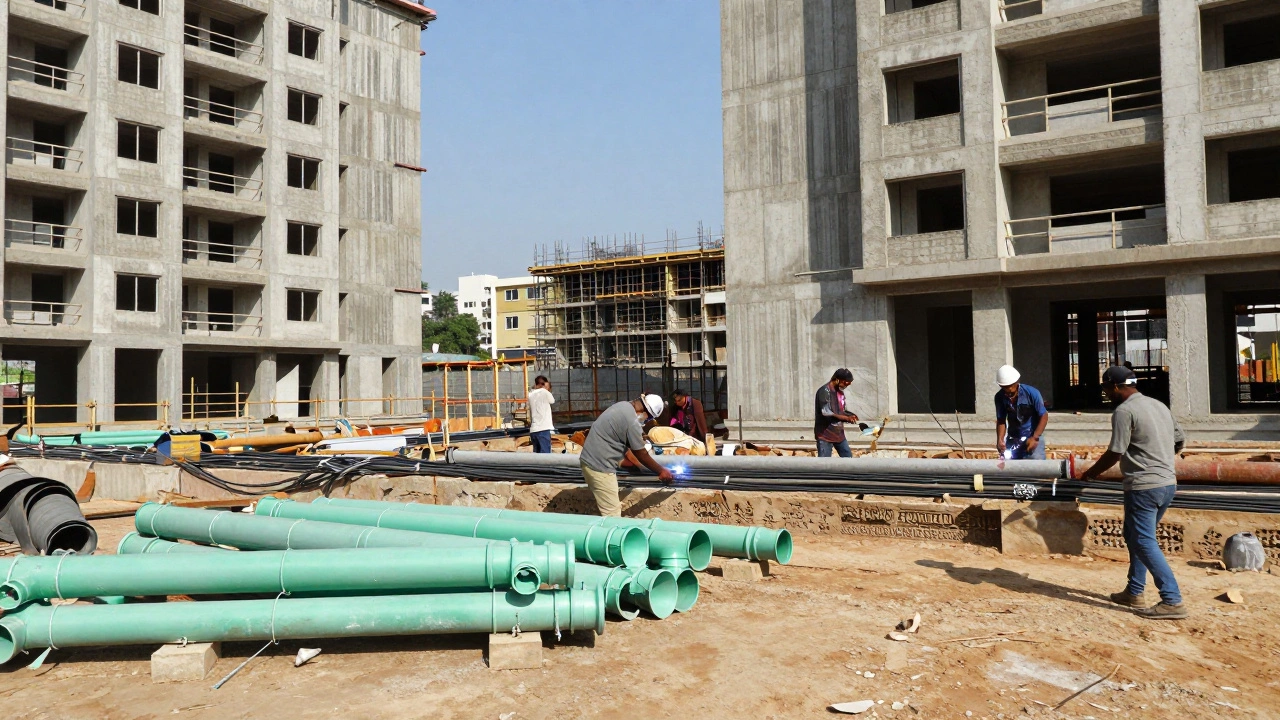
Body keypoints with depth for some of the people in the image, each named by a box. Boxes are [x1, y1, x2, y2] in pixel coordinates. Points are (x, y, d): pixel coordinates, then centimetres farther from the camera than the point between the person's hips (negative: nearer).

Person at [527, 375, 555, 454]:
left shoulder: (531, 394, 12)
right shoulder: (544, 392, -6)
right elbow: (552, 401, 8)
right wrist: (546, 388, 15)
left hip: (533, 430, 7)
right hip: (543, 429, -7)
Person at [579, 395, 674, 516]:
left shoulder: (623, 405, 8)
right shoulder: (632, 421, -20)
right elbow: (641, 455, -9)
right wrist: (661, 471, 2)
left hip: (589, 460, 10)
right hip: (599, 466, -10)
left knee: (606, 510, 17)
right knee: (612, 515, -6)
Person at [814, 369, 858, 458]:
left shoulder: (840, 391, 11)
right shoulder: (824, 391, -17)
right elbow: (825, 413, -27)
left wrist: (850, 416, -4)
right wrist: (846, 418, -31)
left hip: (838, 433, 9)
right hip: (825, 434, -9)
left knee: (848, 457, 15)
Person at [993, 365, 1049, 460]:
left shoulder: (1032, 393, -19)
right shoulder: (1000, 397, -9)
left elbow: (1044, 416, -13)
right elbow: (1001, 420, -1)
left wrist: (1035, 438, -23)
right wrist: (1000, 439, -17)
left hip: (1033, 436, -3)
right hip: (1013, 438, 4)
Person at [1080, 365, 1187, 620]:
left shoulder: (1124, 411, -13)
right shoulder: (1159, 405, 13)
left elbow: (1115, 453, -14)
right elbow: (1179, 441, 19)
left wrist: (1091, 473, 1)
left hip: (1144, 487, -9)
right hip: (1168, 483, 9)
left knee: (1144, 542, -4)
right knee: (1135, 537, 19)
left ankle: (1172, 601, -7)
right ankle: (1134, 592, 26)